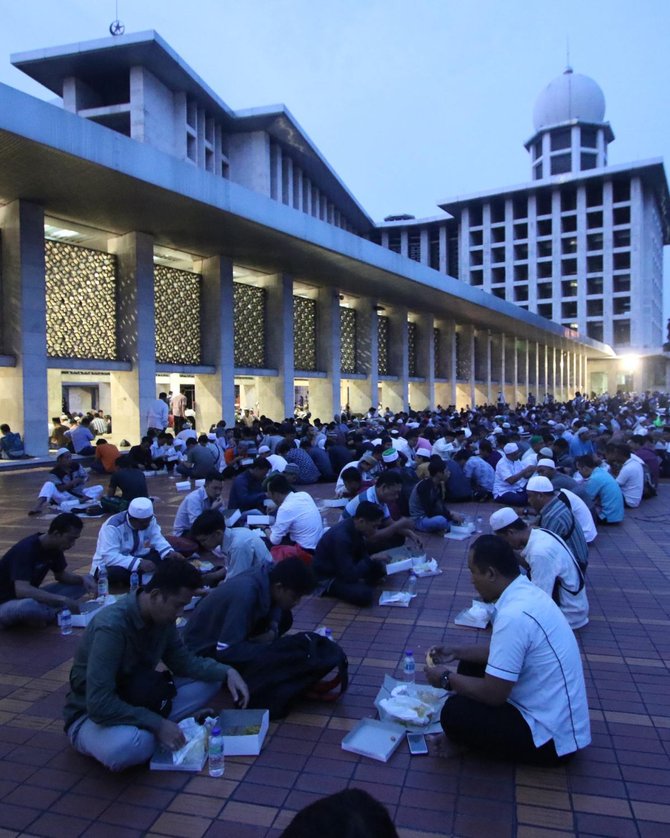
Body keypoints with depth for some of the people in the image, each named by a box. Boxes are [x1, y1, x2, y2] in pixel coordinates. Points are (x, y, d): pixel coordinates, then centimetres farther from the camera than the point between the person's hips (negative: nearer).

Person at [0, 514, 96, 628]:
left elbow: (61, 574, 9)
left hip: (31, 596, 8)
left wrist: (83, 579, -12)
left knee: (85, 582, -2)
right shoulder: (26, 549, -28)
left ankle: (36, 615, -8)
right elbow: (22, 590, -39)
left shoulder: (54, 547, -4)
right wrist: (62, 599, -40)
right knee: (29, 605, -43)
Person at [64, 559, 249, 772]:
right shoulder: (112, 626, -32)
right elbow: (99, 705, -34)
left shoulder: (162, 617, -8)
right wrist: (157, 724, -30)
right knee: (129, 744, -41)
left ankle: (148, 729, -7)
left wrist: (226, 672, -12)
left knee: (210, 680, -1)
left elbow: (183, 661, 3)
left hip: (137, 701, 7)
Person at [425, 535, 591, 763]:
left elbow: (493, 694, -24)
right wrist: (457, 652, 13)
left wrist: (447, 678, -8)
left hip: (552, 735, -9)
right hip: (554, 712, 9)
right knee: (471, 665, 12)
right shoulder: (526, 592, -1)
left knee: (454, 714, -13)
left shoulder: (513, 615, -31)